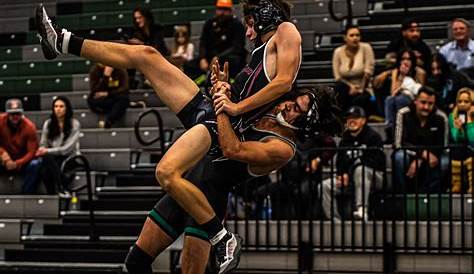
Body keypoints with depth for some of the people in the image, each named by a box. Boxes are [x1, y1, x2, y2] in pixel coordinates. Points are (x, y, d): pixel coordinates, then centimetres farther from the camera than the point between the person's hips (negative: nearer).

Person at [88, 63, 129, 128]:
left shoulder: (120, 70, -5)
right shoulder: (94, 70, -8)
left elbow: (125, 89, -13)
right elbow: (95, 91, -18)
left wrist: (107, 93, -22)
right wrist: (106, 76, -27)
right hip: (100, 100, 0)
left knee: (123, 98, -33)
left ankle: (107, 121, -44)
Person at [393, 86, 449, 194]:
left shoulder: (441, 118, -11)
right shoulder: (403, 114, -15)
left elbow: (442, 146, -10)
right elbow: (399, 144, -18)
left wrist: (419, 160, -24)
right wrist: (423, 153, -31)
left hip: (431, 155, 2)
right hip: (408, 153, -1)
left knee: (444, 163, -29)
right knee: (400, 157, -35)